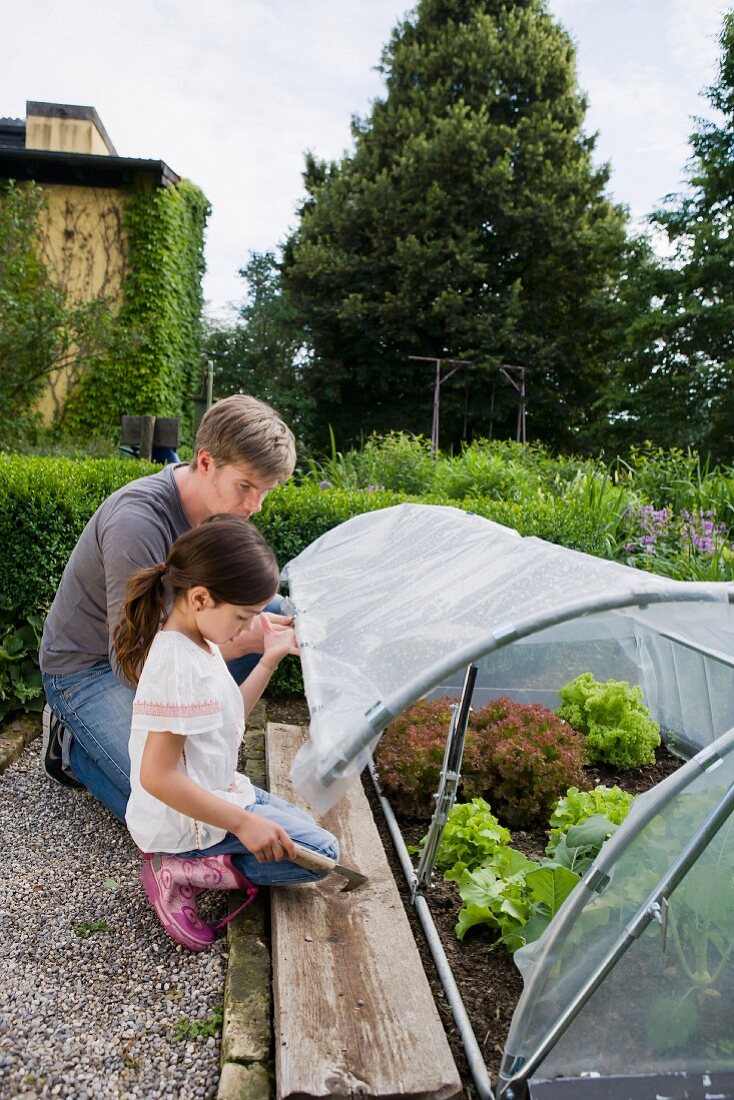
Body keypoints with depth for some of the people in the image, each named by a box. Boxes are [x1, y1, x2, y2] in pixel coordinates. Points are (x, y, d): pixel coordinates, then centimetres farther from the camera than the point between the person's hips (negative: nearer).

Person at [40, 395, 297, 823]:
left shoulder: (216, 504, -8)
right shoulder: (138, 522, -33)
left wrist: (258, 623, -19)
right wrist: (240, 641, -35)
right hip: (88, 669, -8)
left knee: (273, 610, -7)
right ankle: (72, 744, 6)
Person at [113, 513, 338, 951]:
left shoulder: (198, 642, 2)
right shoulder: (177, 665, -29)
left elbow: (228, 717, 13)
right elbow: (157, 777, -30)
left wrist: (270, 660, 6)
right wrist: (243, 822, -27)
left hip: (217, 792, 10)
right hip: (185, 820, -10)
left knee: (304, 830, 23)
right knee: (320, 852, -10)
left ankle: (187, 865, 9)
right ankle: (181, 873, -6)